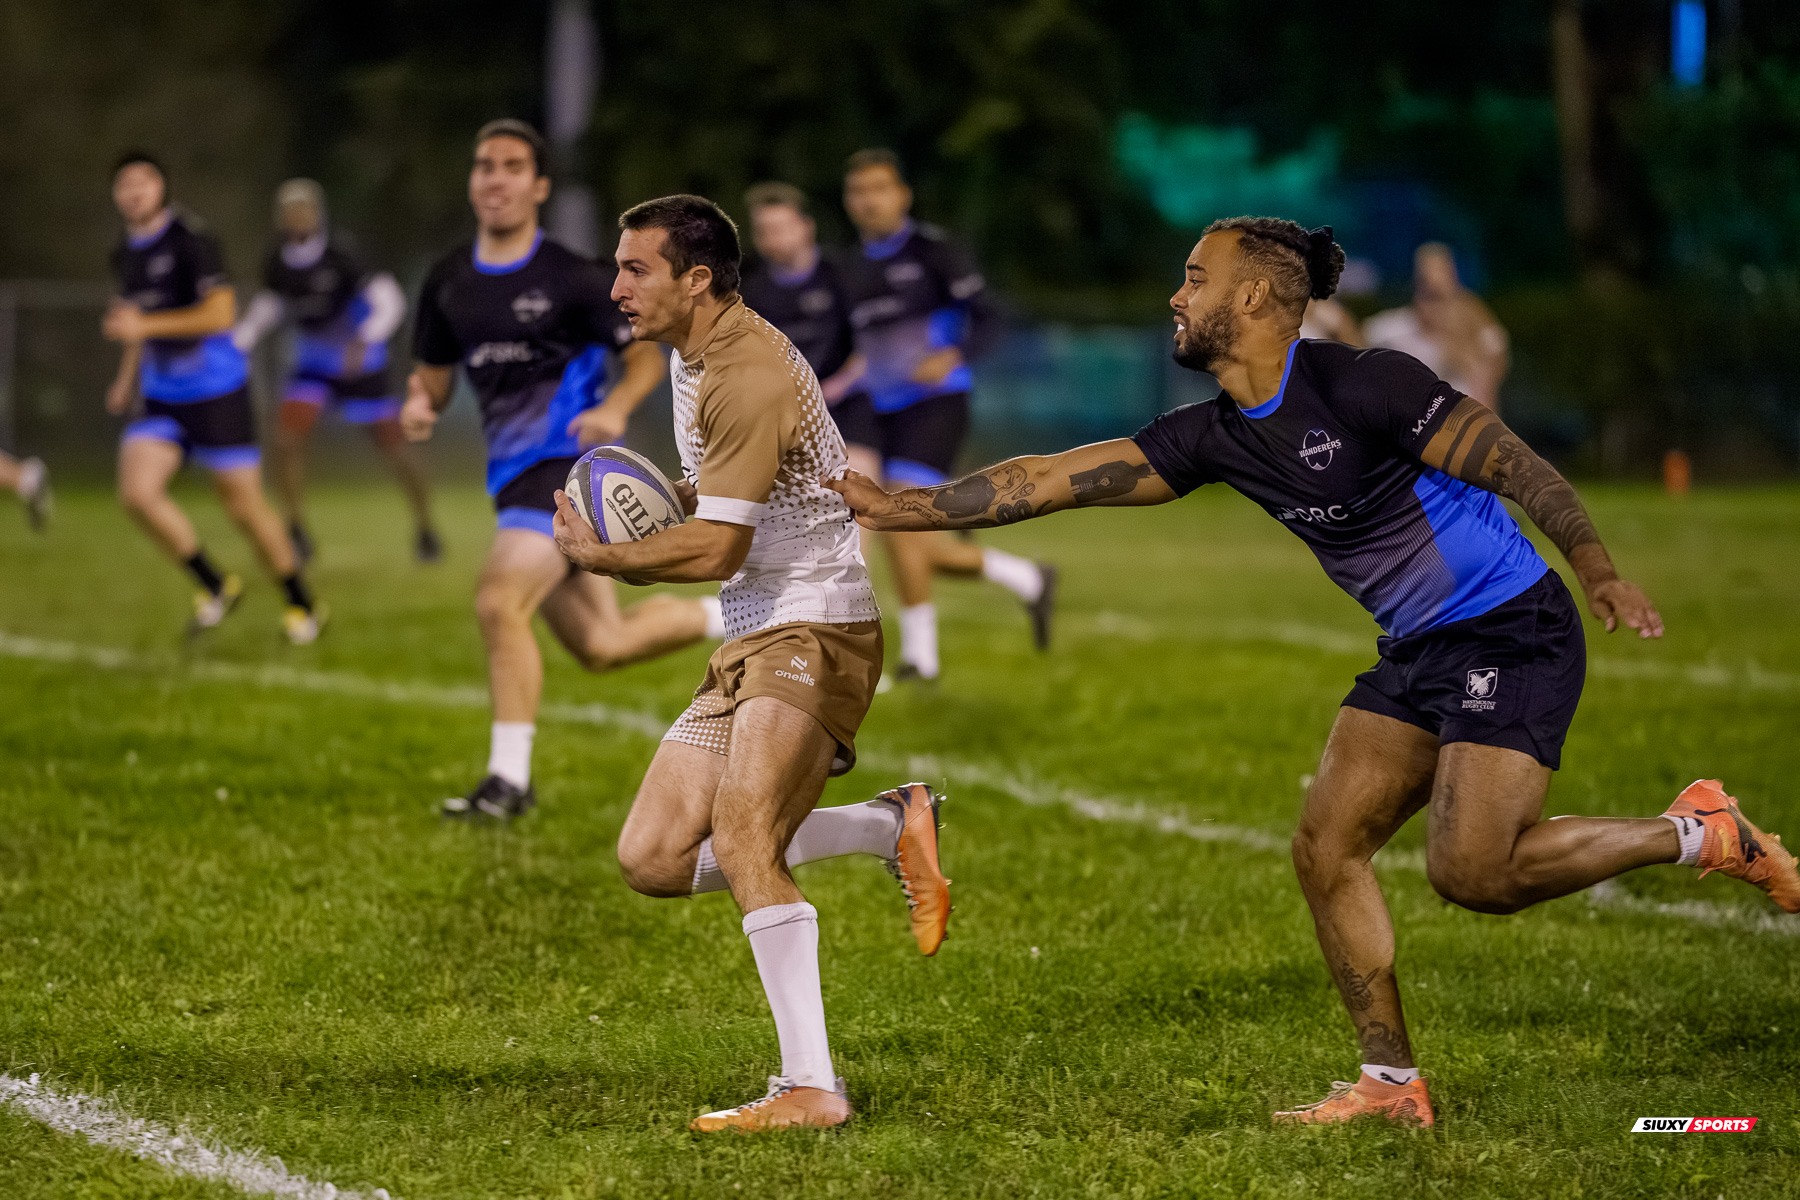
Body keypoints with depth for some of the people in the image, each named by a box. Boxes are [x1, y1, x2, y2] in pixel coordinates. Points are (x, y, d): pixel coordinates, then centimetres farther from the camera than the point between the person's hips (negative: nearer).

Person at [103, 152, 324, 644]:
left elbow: (220, 313, -21)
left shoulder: (191, 239, -13)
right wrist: (127, 378, 19)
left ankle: (302, 604, 20)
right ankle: (215, 586, 4)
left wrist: (145, 325, -23)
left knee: (245, 506, 0)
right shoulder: (125, 254, 10)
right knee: (137, 491, -14)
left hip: (216, 392, -6)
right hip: (161, 396, 6)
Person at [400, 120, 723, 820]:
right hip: (513, 473, 7)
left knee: (498, 602, -23)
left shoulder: (571, 280, -9)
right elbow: (434, 375, 18)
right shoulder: (448, 283, 8)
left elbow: (646, 357, -2)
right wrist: (419, 406, -6)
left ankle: (509, 780, -13)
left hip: (570, 465, -7)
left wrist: (615, 408, -22)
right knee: (601, 646, 11)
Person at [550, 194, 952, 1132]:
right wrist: (674, 496, 11)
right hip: (750, 642, 10)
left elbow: (714, 550, -21)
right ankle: (891, 827, 10)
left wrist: (599, 557, -6)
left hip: (811, 630, -10)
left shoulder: (749, 376, -18)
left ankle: (810, 1088, -29)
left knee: (740, 841, -27)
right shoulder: (693, 359, 15)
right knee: (652, 860, 1)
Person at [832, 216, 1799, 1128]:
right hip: (1418, 650, 8)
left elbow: (1513, 463, -17)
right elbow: (1057, 479, 4)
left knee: (1468, 870, -18)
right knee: (1324, 850, 2)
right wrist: (895, 508, 0)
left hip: (1515, 634, -8)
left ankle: (1699, 835, 1)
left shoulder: (1360, 386, -18)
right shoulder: (1217, 438, 4)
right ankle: (1392, 1083, 11)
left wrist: (1594, 569, -26)